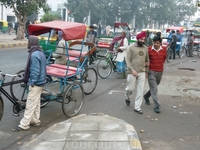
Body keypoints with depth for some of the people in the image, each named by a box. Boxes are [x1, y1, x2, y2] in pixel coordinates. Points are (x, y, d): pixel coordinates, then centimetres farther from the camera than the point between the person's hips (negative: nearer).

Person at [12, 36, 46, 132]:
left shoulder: (34, 55, -20)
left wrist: (32, 82, -16)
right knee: (36, 103, 17)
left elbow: (35, 71, -24)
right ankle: (35, 121, 27)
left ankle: (24, 125, 2)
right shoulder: (40, 53, 10)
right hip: (40, 82, 10)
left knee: (30, 105, -4)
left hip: (35, 84, -10)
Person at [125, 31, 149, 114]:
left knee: (140, 90, 2)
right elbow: (128, 60, -9)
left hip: (142, 72, 4)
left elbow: (147, 60, 16)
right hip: (132, 72, -4)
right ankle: (127, 98, 40)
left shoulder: (145, 48, 8)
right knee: (130, 88, 6)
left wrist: (146, 71, 15)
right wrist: (132, 70, -18)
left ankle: (137, 107, 10)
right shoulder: (131, 47, -6)